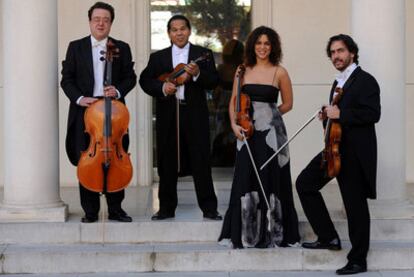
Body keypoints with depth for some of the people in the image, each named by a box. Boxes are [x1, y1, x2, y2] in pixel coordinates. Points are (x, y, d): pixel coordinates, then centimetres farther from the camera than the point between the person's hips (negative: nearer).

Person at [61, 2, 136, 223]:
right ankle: (90, 211, 8)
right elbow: (66, 79, 5)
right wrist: (79, 98, -11)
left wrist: (118, 91, -11)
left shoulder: (122, 48, 10)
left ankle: (115, 209, 11)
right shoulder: (75, 47, 8)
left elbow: (130, 77, 9)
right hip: (84, 111, 0)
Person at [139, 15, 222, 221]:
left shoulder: (203, 54, 7)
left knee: (201, 162, -2)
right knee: (167, 163, 6)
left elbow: (214, 82, -2)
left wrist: (197, 74, -20)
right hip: (168, 114, 2)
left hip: (195, 114, -2)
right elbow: (144, 80, 4)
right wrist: (162, 87, -14)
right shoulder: (158, 57, 11)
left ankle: (209, 208, 4)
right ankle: (167, 208, 15)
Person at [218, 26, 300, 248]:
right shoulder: (243, 71, 8)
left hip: (271, 132, -2)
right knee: (245, 181, 2)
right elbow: (233, 101, 9)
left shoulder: (279, 72, 1)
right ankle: (245, 234, 10)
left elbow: (287, 104, 10)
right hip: (247, 132, 2)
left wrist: (269, 114, 3)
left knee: (270, 180, 1)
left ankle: (271, 234, 10)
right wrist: (234, 124, -5)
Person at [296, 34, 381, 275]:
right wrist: (328, 116, 6)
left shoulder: (365, 80, -9)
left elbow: (373, 113, -21)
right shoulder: (338, 83, 18)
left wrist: (340, 114, -21)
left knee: (355, 204, -2)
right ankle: (329, 237, 13)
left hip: (356, 152, -9)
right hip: (335, 148, 9)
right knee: (305, 182, 6)